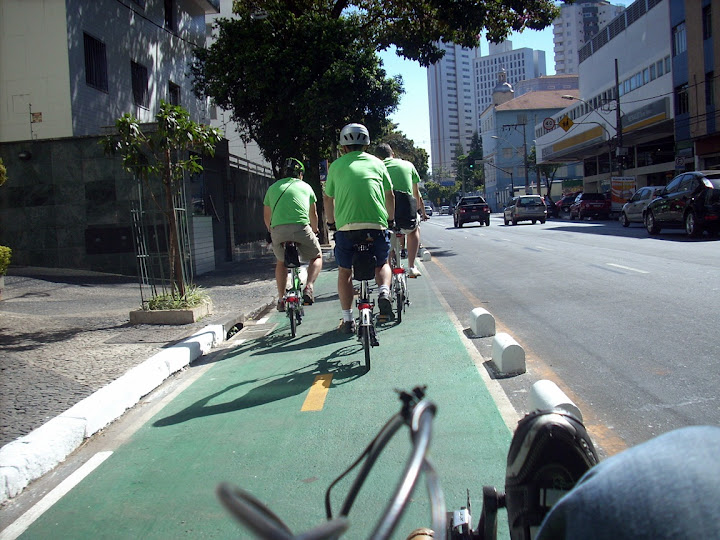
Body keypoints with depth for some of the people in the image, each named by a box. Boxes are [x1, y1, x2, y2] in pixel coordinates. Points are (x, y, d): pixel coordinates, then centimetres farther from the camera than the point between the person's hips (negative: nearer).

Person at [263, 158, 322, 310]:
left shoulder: (273, 187, 25)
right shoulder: (305, 186, 21)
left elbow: (266, 216, 30)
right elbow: (313, 214, 31)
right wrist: (315, 230, 49)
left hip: (278, 229, 2)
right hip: (301, 227, -2)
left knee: (281, 262, 26)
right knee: (317, 257, 20)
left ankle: (281, 299, 19)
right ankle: (308, 287, -2)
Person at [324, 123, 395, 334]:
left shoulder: (336, 165, 14)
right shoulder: (376, 163, 16)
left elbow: (328, 199, 21)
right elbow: (389, 195, 21)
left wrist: (331, 222, 36)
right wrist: (390, 219, 36)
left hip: (346, 225, -1)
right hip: (376, 223, 1)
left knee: (344, 271, 16)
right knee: (382, 264, 23)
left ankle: (347, 320, 14)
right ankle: (384, 292, -6)